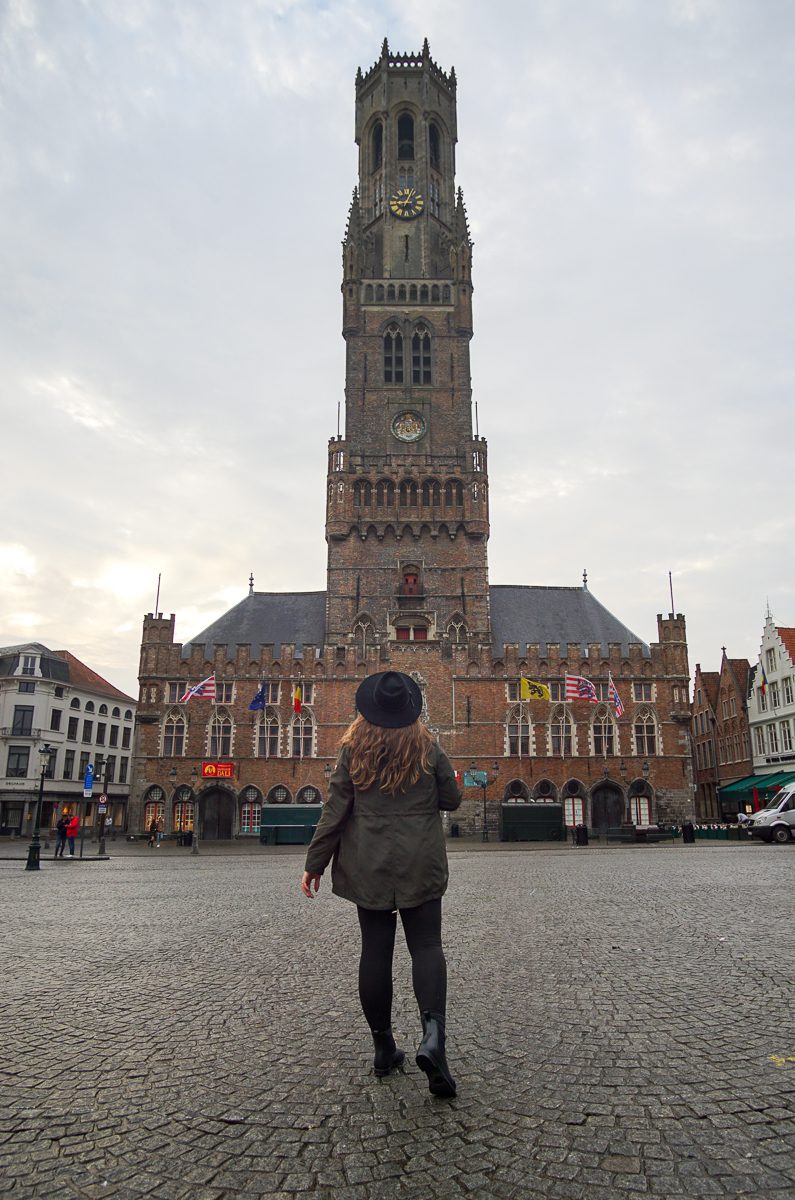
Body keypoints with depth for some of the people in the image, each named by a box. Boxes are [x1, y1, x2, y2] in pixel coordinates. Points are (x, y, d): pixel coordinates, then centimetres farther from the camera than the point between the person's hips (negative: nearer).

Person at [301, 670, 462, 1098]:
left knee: (375, 950, 10)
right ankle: (432, 1033, -17)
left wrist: (315, 864, 3)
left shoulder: (352, 751, -3)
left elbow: (334, 812, -3)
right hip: (420, 865, -1)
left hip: (367, 867, 1)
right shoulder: (428, 749, -4)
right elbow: (452, 799, 6)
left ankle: (383, 1046, 18)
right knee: (426, 945, 4)